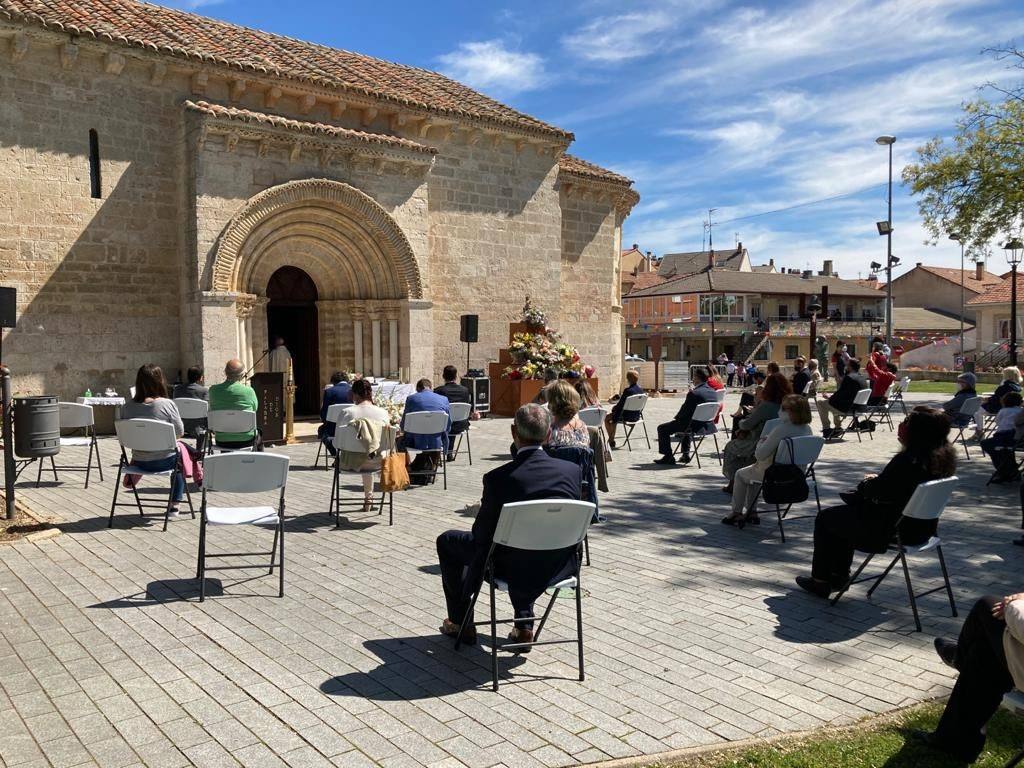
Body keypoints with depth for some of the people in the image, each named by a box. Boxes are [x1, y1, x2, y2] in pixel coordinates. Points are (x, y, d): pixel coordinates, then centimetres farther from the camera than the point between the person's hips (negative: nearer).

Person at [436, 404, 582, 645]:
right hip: (560, 566, 4)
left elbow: (481, 535, -11)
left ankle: (462, 623, 30)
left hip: (515, 569, -4)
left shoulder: (498, 478, -23)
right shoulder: (573, 470, -12)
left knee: (447, 541, 20)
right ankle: (524, 624, 35)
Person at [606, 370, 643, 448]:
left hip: (627, 417, -8)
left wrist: (614, 408, 4)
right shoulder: (641, 389, 0)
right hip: (636, 416, 8)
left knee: (607, 418, 15)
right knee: (614, 417, 31)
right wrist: (616, 407, 12)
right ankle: (612, 438, 37)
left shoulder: (628, 390, -24)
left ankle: (611, 440, 21)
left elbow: (620, 405, -17)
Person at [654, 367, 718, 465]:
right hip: (708, 426, 8)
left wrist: (676, 419, 4)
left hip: (695, 427, -8)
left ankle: (668, 457, 12)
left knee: (662, 428, 6)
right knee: (685, 424, 40)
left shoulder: (694, 393, -23)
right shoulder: (713, 392, 2)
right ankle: (686, 454, 38)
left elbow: (684, 411, -15)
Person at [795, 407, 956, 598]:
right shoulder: (944, 457, -2)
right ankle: (840, 575, 34)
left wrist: (869, 482, 0)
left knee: (824, 518, 11)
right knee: (847, 512, 28)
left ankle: (820, 581, 22)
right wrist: (878, 481, 4)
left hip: (893, 531, -9)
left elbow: (877, 493, -20)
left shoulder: (907, 461, -30)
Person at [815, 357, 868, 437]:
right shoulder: (862, 378, 8)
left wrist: (830, 397, 0)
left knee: (820, 402, 7)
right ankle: (838, 428, 36)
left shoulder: (849, 377, -20)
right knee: (835, 401, 36)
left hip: (846, 409, -10)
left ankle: (826, 429, 12)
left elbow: (840, 394, -17)